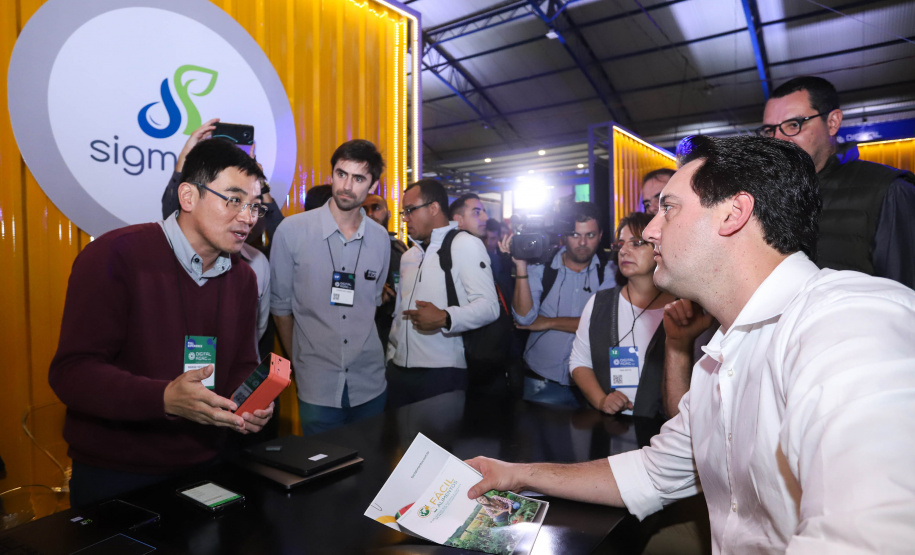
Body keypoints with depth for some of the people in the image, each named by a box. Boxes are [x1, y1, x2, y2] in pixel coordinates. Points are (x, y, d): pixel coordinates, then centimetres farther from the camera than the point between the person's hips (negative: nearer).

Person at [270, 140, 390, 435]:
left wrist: (364, 351, 11)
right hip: (317, 386, -3)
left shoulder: (380, 238, 1)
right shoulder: (292, 230, -8)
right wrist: (298, 363, 6)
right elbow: (280, 305, 0)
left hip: (370, 385, 3)